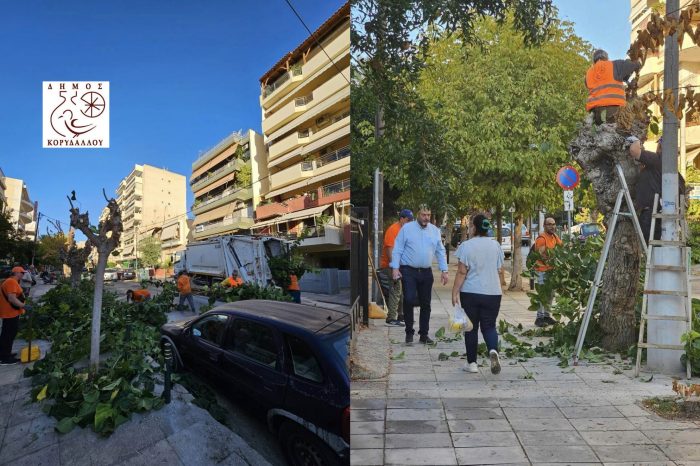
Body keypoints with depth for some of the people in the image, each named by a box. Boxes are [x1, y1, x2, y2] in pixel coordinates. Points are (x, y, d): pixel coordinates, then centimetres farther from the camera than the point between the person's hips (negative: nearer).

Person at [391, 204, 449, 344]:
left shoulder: (435, 230, 9)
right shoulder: (407, 228, -2)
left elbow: (440, 252, 11)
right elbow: (397, 249, -4)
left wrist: (444, 271, 5)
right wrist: (395, 268, -11)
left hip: (426, 272, 4)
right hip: (408, 271, -4)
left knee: (426, 304, 9)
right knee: (409, 300, -9)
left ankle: (424, 334, 22)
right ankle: (409, 332, 8)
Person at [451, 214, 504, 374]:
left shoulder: (466, 246, -10)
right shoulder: (495, 245, 4)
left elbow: (462, 272, -13)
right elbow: (499, 269, 10)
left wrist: (455, 292, -7)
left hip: (470, 292, -3)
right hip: (493, 292, 3)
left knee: (471, 328, 9)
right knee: (489, 326, 11)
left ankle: (472, 362, 14)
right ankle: (493, 350, -17)